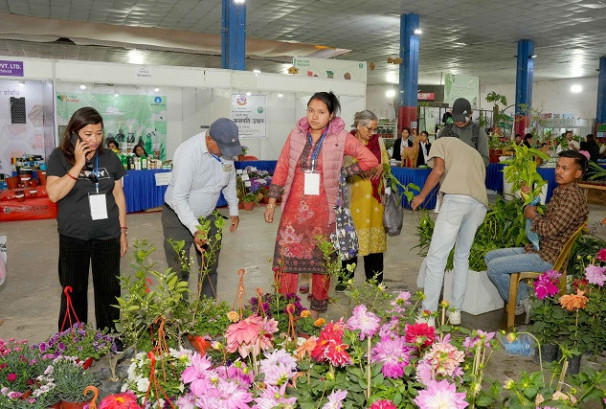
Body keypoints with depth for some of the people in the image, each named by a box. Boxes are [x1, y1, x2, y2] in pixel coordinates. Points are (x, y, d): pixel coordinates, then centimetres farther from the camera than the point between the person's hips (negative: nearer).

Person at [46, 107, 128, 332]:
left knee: (109, 289, 10)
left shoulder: (109, 158, 3)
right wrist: (78, 165, -21)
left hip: (108, 236, 2)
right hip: (73, 237, -2)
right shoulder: (60, 157, -5)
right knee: (74, 291, 9)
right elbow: (54, 194, -18)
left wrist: (123, 231, 7)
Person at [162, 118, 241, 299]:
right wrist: (195, 229, -34)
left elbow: (230, 180, 13)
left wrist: (234, 210, 14)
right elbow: (179, 198, -27)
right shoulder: (189, 152, -27)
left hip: (208, 216, 6)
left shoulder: (226, 149, -7)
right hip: (179, 217, -6)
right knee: (179, 272, 0)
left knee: (210, 267, 12)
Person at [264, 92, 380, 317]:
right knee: (285, 255, 0)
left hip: (323, 209, -1)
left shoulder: (340, 137, -5)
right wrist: (272, 201, 5)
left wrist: (342, 173, -4)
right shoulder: (296, 134, 2)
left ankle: (318, 307, 26)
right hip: (295, 206, 2)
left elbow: (370, 159, -2)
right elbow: (282, 168, 6)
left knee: (321, 258, 10)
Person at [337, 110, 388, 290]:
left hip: (375, 195, 3)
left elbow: (386, 162, 18)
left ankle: (374, 278, 18)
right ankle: (345, 278, 11)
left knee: (374, 234, 6)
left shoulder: (378, 140, 10)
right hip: (354, 194, -3)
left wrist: (381, 168, -2)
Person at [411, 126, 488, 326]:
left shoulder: (441, 142, 21)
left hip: (456, 197, -6)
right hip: (480, 203, 6)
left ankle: (428, 316, -3)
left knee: (436, 257, -4)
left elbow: (438, 170, 4)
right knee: (462, 257, 18)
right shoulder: (475, 152, 37)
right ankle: (456, 312, 21)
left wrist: (421, 196, 13)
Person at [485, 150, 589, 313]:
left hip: (549, 257, -11)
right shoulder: (560, 191, 13)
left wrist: (533, 215, -8)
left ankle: (521, 302, 4)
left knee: (495, 267, -18)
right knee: (490, 256, 11)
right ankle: (525, 295, 9)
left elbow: (551, 230, -25)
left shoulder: (573, 196, -20)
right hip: (538, 248, 11)